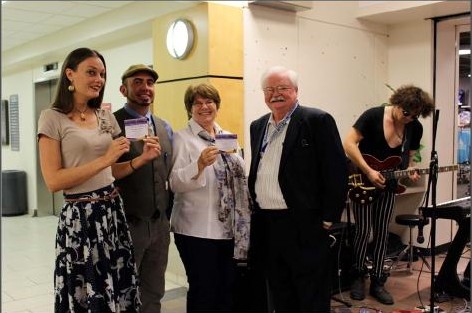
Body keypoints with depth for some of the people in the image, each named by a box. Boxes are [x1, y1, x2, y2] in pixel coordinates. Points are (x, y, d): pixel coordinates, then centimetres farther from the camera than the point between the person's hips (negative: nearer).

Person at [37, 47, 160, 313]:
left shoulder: (106, 117, 8)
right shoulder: (53, 118, -8)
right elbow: (53, 181, -14)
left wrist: (143, 158, -2)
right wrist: (105, 159, -18)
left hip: (113, 210, 6)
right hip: (80, 216, -5)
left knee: (119, 290, 13)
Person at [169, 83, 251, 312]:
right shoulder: (182, 138, -5)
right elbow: (176, 183, -13)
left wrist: (243, 220, 15)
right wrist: (200, 163, -30)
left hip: (229, 228, 6)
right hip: (197, 230, -5)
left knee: (227, 289, 13)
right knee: (204, 291, 2)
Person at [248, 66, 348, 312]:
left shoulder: (317, 121, -7)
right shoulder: (258, 126, 13)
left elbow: (336, 172, -10)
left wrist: (328, 220, -11)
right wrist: (254, 212, 13)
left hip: (304, 225, -6)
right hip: (265, 226, 6)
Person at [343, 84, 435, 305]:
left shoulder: (416, 128, -2)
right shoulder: (373, 115, -17)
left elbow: (409, 156, 11)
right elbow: (349, 143, -20)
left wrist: (410, 172, -12)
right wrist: (369, 171, -24)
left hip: (388, 185, 5)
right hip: (362, 182, -4)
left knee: (382, 234, 6)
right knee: (364, 230, -6)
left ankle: (377, 282, 16)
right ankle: (358, 277, 14)